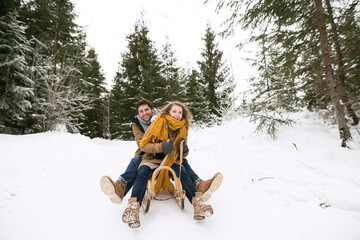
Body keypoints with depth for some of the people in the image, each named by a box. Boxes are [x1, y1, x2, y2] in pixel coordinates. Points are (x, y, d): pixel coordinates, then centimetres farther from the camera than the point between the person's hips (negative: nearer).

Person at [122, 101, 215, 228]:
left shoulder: (183, 128, 4)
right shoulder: (158, 123, -8)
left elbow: (183, 154, 11)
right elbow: (143, 145, -11)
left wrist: (184, 150, -15)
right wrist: (160, 147, -29)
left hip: (171, 161, 2)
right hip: (152, 159, -2)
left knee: (183, 173, -28)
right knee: (143, 173, -33)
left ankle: (198, 202, -35)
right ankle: (133, 206, -41)